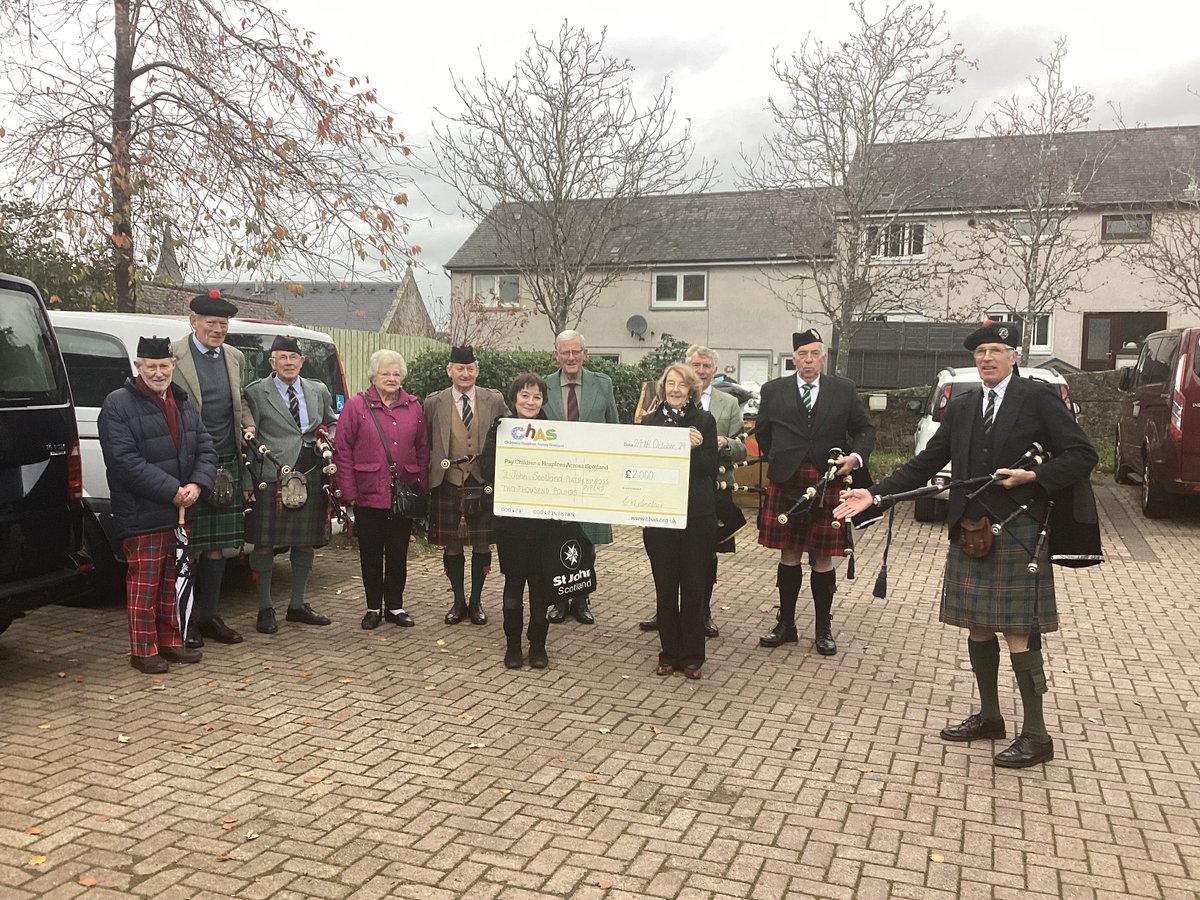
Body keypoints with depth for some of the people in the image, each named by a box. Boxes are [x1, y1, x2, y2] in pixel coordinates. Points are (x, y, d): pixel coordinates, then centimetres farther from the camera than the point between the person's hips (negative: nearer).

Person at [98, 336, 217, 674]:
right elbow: (125, 461, -18)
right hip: (142, 515, -7)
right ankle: (143, 650, 10)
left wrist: (196, 485, -9)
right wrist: (172, 490, -20)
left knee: (172, 582, 15)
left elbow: (206, 449, 10)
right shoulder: (118, 405, -9)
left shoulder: (184, 404, 13)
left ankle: (170, 641, 27)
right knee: (144, 585, -1)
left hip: (181, 512, 7)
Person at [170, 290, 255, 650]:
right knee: (187, 545, 2)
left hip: (226, 464, 6)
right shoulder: (173, 355, -7)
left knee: (216, 545, 11)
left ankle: (208, 616, 21)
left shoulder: (235, 358, 12)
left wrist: (248, 424, 3)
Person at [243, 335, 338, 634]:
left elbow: (332, 423, 27)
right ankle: (265, 609, 14)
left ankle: (297, 606, 25)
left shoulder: (319, 391, 12)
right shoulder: (256, 392, -1)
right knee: (265, 544, 1)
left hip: (311, 476, 5)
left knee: (306, 542, 11)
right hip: (271, 478, -4)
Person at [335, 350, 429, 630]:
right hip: (368, 494, -2)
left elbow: (423, 449, 10)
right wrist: (348, 492, -8)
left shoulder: (414, 407, 7)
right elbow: (343, 451, -4)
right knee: (371, 554, 8)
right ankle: (373, 608, 19)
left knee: (398, 553, 9)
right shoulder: (355, 406, -2)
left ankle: (395, 607, 21)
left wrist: (422, 486, 4)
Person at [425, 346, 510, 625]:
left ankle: (476, 602, 22)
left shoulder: (494, 400, 2)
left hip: (483, 484, 0)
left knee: (482, 545, 7)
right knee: (451, 546, 7)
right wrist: (428, 478, 2)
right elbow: (425, 445, 8)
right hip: (448, 485, 0)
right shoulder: (434, 403, 3)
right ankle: (458, 602, 23)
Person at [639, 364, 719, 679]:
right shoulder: (650, 421, 6)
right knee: (665, 587, 8)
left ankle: (692, 657, 16)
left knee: (694, 588, 5)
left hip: (697, 516, -1)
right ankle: (668, 654, 20)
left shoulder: (704, 421, 2)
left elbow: (711, 469, -2)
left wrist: (698, 447, -18)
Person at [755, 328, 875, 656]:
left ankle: (823, 629, 17)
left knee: (823, 558, 5)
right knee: (789, 555, 8)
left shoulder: (844, 390, 5)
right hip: (786, 482, 1)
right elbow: (762, 432, 17)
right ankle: (786, 623, 21)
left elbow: (865, 429, 10)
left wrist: (856, 457, -6)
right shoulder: (773, 391, 6)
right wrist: (777, 461, 10)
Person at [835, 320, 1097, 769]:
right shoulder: (961, 406, 11)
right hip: (969, 530, 6)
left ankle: (1036, 735, 8)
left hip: (1017, 531, -6)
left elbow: (1082, 456, -5)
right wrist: (875, 494, 0)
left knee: (1017, 632, -4)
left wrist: (1033, 476, -17)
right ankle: (989, 716, 29)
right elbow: (927, 462, 9)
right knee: (977, 628, 13)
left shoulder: (1039, 398, -4)